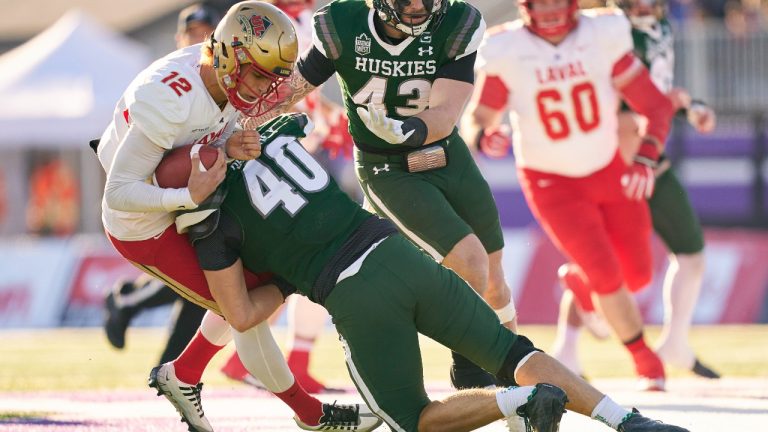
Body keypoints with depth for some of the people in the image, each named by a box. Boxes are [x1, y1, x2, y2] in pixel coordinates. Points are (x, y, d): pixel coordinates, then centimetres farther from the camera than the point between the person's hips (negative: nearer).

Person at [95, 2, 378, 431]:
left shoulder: (224, 76, -12)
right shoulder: (168, 105, -36)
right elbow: (118, 192, -31)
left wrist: (232, 148, -23)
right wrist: (189, 197, -42)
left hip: (179, 205, 8)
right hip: (143, 227, -8)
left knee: (262, 284, 15)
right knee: (248, 307, -3)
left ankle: (182, 376, 30)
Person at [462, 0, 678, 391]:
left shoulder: (602, 38, -14)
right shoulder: (507, 53, -17)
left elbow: (655, 106, -7)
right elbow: (480, 116, -5)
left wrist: (645, 160, -20)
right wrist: (483, 136, -29)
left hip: (608, 173, 3)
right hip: (552, 183, -3)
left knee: (637, 273, 6)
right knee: (607, 274, -12)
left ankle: (577, 281, 40)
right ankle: (645, 360, 10)